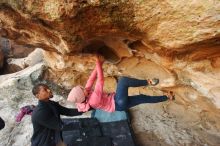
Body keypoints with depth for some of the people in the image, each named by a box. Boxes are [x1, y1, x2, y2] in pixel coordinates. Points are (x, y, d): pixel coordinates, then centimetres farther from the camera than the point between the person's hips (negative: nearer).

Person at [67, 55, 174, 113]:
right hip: (118, 104, -8)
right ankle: (147, 82, -1)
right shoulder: (93, 101, -30)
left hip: (117, 103, 8)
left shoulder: (84, 98, -5)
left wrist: (98, 65, -9)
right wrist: (99, 64, -23)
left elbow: (91, 79, -5)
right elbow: (100, 81, -30)